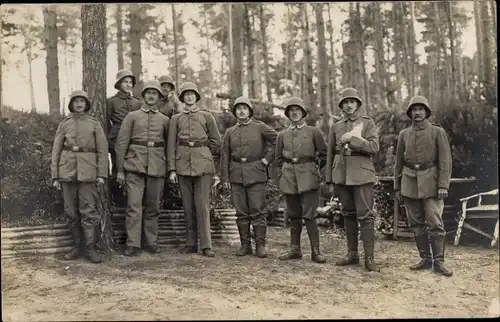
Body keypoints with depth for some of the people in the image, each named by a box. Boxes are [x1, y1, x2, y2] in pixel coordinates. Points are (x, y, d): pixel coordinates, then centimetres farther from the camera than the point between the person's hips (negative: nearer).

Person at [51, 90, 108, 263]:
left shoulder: (95, 124, 6)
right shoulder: (64, 124, 10)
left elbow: (102, 150, 3)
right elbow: (56, 150, 9)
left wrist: (102, 174, -5)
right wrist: (55, 176, 3)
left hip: (87, 172, -2)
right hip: (67, 171, 2)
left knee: (88, 210, -5)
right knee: (71, 211, 5)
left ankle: (91, 248, -1)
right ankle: (77, 246, 16)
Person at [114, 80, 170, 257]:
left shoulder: (165, 120, 12)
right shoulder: (132, 116, 6)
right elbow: (121, 143, 3)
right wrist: (120, 170, -2)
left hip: (157, 167, 2)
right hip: (135, 165, -2)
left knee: (153, 207, 7)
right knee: (134, 206, -8)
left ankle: (151, 242, 16)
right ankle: (132, 244, -3)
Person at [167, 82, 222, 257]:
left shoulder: (207, 116, 9)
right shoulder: (176, 118, 11)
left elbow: (216, 142, 13)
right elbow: (172, 144, 6)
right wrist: (172, 169, 0)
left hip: (203, 163, -2)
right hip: (183, 164, 2)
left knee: (203, 204, -7)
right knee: (188, 205, 5)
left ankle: (206, 245, -5)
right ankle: (191, 243, 13)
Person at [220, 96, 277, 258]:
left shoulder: (260, 127, 3)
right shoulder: (230, 132, 12)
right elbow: (225, 155, 11)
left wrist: (268, 159, -4)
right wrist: (225, 177, 4)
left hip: (256, 174, -3)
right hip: (236, 176, 3)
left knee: (258, 211, -3)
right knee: (241, 212, 5)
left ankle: (260, 245, 2)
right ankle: (245, 245, 13)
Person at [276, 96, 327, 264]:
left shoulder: (313, 132, 4)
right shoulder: (282, 135, 13)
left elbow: (324, 154, 8)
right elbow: (279, 158, 21)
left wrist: (317, 170, 5)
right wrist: (281, 175, 11)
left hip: (307, 177, -3)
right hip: (288, 177, 3)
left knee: (309, 215, -8)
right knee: (293, 215, 8)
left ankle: (315, 251, -3)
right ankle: (295, 249, 16)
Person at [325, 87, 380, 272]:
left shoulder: (368, 123, 3)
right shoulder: (336, 127, 13)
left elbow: (374, 147, -9)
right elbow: (330, 154, 13)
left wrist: (352, 139, -18)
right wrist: (329, 180, 10)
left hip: (362, 175, -4)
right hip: (341, 176, 4)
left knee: (365, 215, -6)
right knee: (348, 215, 10)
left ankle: (369, 258, -3)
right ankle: (352, 254, 19)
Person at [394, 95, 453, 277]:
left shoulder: (438, 132, 1)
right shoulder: (404, 134, 10)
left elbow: (445, 160, -4)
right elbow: (399, 162, 13)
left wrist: (443, 185, -12)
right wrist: (397, 187, 10)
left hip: (430, 182, -3)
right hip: (409, 183, 4)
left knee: (435, 223, -7)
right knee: (416, 224, 6)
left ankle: (438, 262, 0)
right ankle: (426, 259, 16)